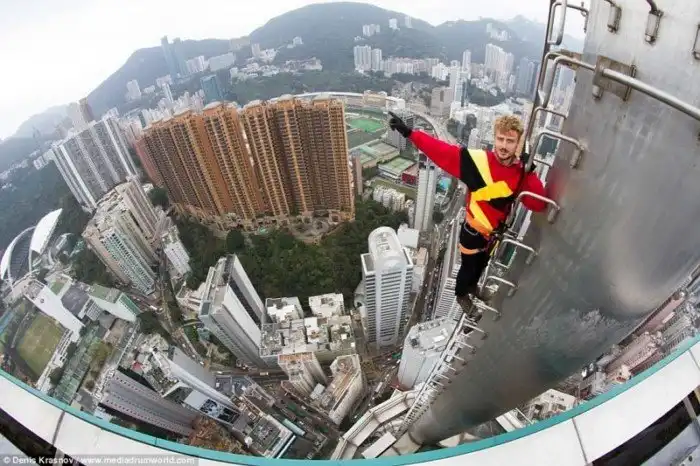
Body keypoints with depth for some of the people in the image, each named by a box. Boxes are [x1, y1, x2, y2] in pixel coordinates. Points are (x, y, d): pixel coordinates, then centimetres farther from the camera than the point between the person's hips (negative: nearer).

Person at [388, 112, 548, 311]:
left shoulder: (521, 172, -13)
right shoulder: (479, 161, -30)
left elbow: (538, 204, -18)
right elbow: (443, 152, -34)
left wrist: (531, 172, -29)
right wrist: (409, 133, -39)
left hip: (494, 232, 6)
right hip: (473, 232, -6)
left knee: (481, 264, 32)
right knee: (469, 267, 19)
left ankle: (472, 286, 65)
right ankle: (461, 294, 52)